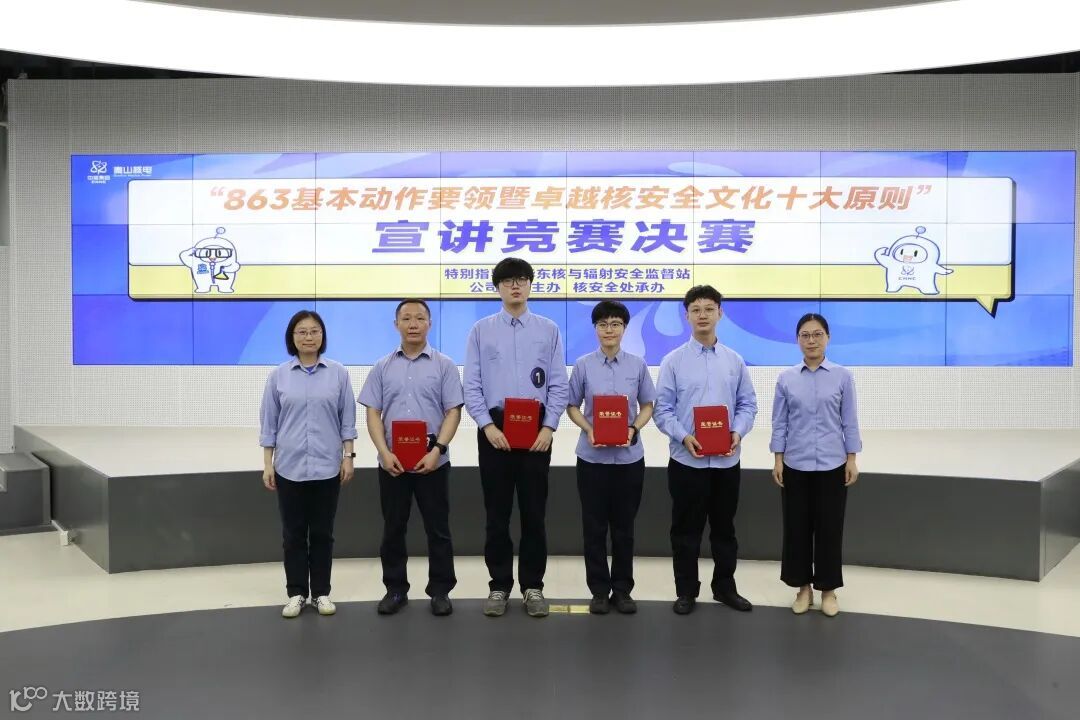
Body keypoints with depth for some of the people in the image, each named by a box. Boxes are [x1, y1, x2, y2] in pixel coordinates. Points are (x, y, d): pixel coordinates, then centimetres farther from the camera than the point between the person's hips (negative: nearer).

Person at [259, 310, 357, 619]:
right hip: (289, 467, 0)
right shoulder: (278, 375, 2)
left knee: (322, 533, 8)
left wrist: (348, 456, -2)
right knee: (293, 534, 7)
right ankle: (296, 593, 17)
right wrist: (267, 463, 1)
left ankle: (321, 593, 18)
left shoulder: (338, 373, 1)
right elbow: (268, 422, 4)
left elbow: (347, 420, 3)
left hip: (327, 466, 0)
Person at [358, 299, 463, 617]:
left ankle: (440, 590, 15)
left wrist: (437, 450, -16)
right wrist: (385, 453, -10)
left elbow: (453, 412, -3)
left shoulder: (444, 365, 1)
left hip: (432, 461, -2)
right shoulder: (382, 367, 7)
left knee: (437, 529, 4)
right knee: (393, 529, 9)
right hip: (392, 462, 2)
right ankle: (395, 589, 21)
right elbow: (373, 414, 3)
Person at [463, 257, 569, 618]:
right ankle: (499, 585, 17)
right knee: (497, 513, 6)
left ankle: (533, 586, 16)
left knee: (533, 512, 5)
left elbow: (558, 385, 2)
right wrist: (488, 425, -11)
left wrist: (548, 427, -8)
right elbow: (472, 385, 0)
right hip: (494, 427, 0)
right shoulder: (481, 330, 4)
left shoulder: (548, 329, 5)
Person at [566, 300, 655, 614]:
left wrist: (634, 429, -11)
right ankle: (599, 589, 18)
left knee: (624, 526, 9)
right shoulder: (583, 365, -2)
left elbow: (647, 406, 7)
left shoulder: (638, 365, 0)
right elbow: (572, 406, 4)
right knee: (594, 526, 6)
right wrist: (589, 430, -14)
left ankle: (623, 589, 21)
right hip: (592, 456, 0)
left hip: (629, 456, 1)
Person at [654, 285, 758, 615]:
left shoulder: (734, 360, 6)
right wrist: (684, 437, -20)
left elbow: (747, 404, 7)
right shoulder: (673, 361, -2)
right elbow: (663, 409, -5)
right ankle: (686, 592, 17)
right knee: (686, 529, 6)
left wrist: (738, 432, -12)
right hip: (687, 460, -2)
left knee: (724, 527, 14)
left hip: (727, 459, 3)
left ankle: (725, 587, 27)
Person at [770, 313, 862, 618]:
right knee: (797, 526, 7)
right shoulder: (786, 379, 2)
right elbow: (779, 423, 4)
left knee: (829, 527, 6)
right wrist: (778, 460, -1)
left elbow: (849, 422, 1)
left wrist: (852, 460, -3)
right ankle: (803, 587, 21)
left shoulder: (842, 376, -1)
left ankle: (828, 589, 20)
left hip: (832, 465, -1)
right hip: (796, 465, 1)